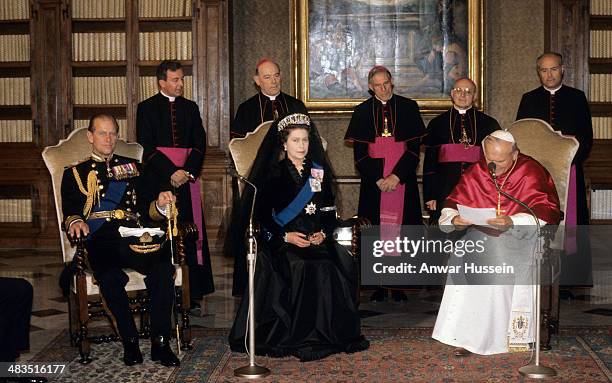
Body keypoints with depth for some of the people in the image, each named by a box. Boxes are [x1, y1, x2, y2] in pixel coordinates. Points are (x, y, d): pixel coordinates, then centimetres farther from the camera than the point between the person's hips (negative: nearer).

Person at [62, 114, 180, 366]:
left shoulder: (132, 168, 27)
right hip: (100, 243, -2)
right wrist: (75, 222, -17)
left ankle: (160, 342, -25)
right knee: (110, 277, -36)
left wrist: (159, 204, -5)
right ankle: (130, 341, -20)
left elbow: (146, 211, 19)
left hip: (134, 239, 2)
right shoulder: (75, 174, 22)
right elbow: (70, 212, 7)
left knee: (163, 265, -32)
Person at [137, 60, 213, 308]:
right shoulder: (146, 108, 5)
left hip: (188, 179, 3)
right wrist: (172, 173, -13)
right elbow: (147, 147, -4)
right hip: (159, 180, -3)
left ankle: (195, 292, 3)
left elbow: (199, 143, 8)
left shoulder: (190, 108, 15)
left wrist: (187, 171, -8)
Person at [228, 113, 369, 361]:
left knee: (326, 271, -25)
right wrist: (286, 236, -13)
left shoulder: (319, 171, 13)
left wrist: (323, 233, -6)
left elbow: (329, 210, 13)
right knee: (297, 269, -30)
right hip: (283, 242, -3)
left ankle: (323, 336, -11)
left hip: (317, 240, 3)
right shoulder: (274, 174, 4)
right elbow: (264, 215, 0)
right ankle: (291, 339, -20)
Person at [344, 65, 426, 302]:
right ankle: (379, 286, 2)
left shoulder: (408, 108, 5)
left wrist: (396, 176, -11)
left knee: (400, 231, -3)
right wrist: (377, 179, -9)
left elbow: (414, 148, -1)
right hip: (373, 182, 1)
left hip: (402, 181, 0)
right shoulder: (362, 112, 7)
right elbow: (359, 153, 3)